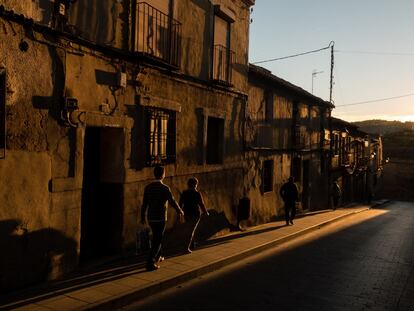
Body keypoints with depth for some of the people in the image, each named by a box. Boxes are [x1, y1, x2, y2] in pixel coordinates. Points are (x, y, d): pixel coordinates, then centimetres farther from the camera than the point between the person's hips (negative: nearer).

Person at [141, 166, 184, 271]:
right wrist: (180, 211, 8)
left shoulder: (148, 187, 0)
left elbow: (144, 203, 4)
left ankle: (157, 257, 38)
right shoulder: (165, 188, -16)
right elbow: (172, 202, -10)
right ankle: (150, 263, -7)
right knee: (157, 240, -1)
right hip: (160, 218, -6)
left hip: (151, 218, 6)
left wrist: (142, 217, 16)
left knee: (156, 237, 25)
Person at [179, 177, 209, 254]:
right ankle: (186, 248, -11)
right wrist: (206, 212, 6)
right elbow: (202, 204, -10)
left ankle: (191, 245, 38)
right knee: (191, 231, -2)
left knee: (189, 230, 23)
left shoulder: (184, 193, -2)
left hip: (187, 214, 5)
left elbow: (180, 204, -1)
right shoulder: (197, 194, -13)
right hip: (195, 214, -5)